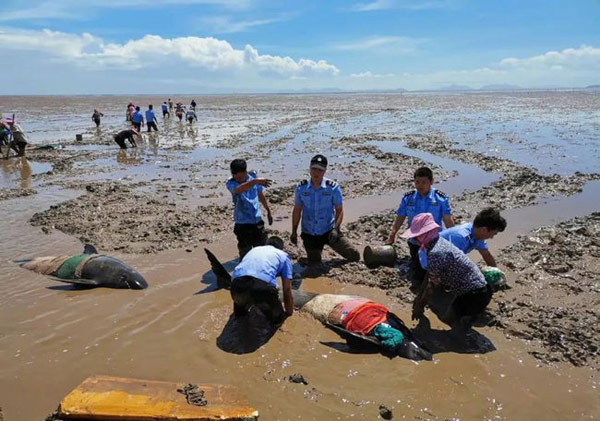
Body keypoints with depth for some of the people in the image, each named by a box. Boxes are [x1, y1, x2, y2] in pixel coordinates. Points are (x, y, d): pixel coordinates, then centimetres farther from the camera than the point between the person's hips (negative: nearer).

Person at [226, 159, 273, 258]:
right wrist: (255, 181, -56)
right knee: (245, 253, 4)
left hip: (258, 221, 3)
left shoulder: (253, 176, -4)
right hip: (243, 223, -3)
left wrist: (268, 211, 19)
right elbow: (239, 189, -41)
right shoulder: (231, 183, -16)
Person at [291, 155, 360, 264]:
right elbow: (297, 210, 4)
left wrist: (335, 229, -20)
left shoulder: (333, 187, -11)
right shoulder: (301, 187, -5)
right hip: (309, 234, 1)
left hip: (329, 231, -1)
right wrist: (294, 232, 4)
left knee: (354, 256, -3)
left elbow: (339, 210, -7)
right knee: (314, 263, 8)